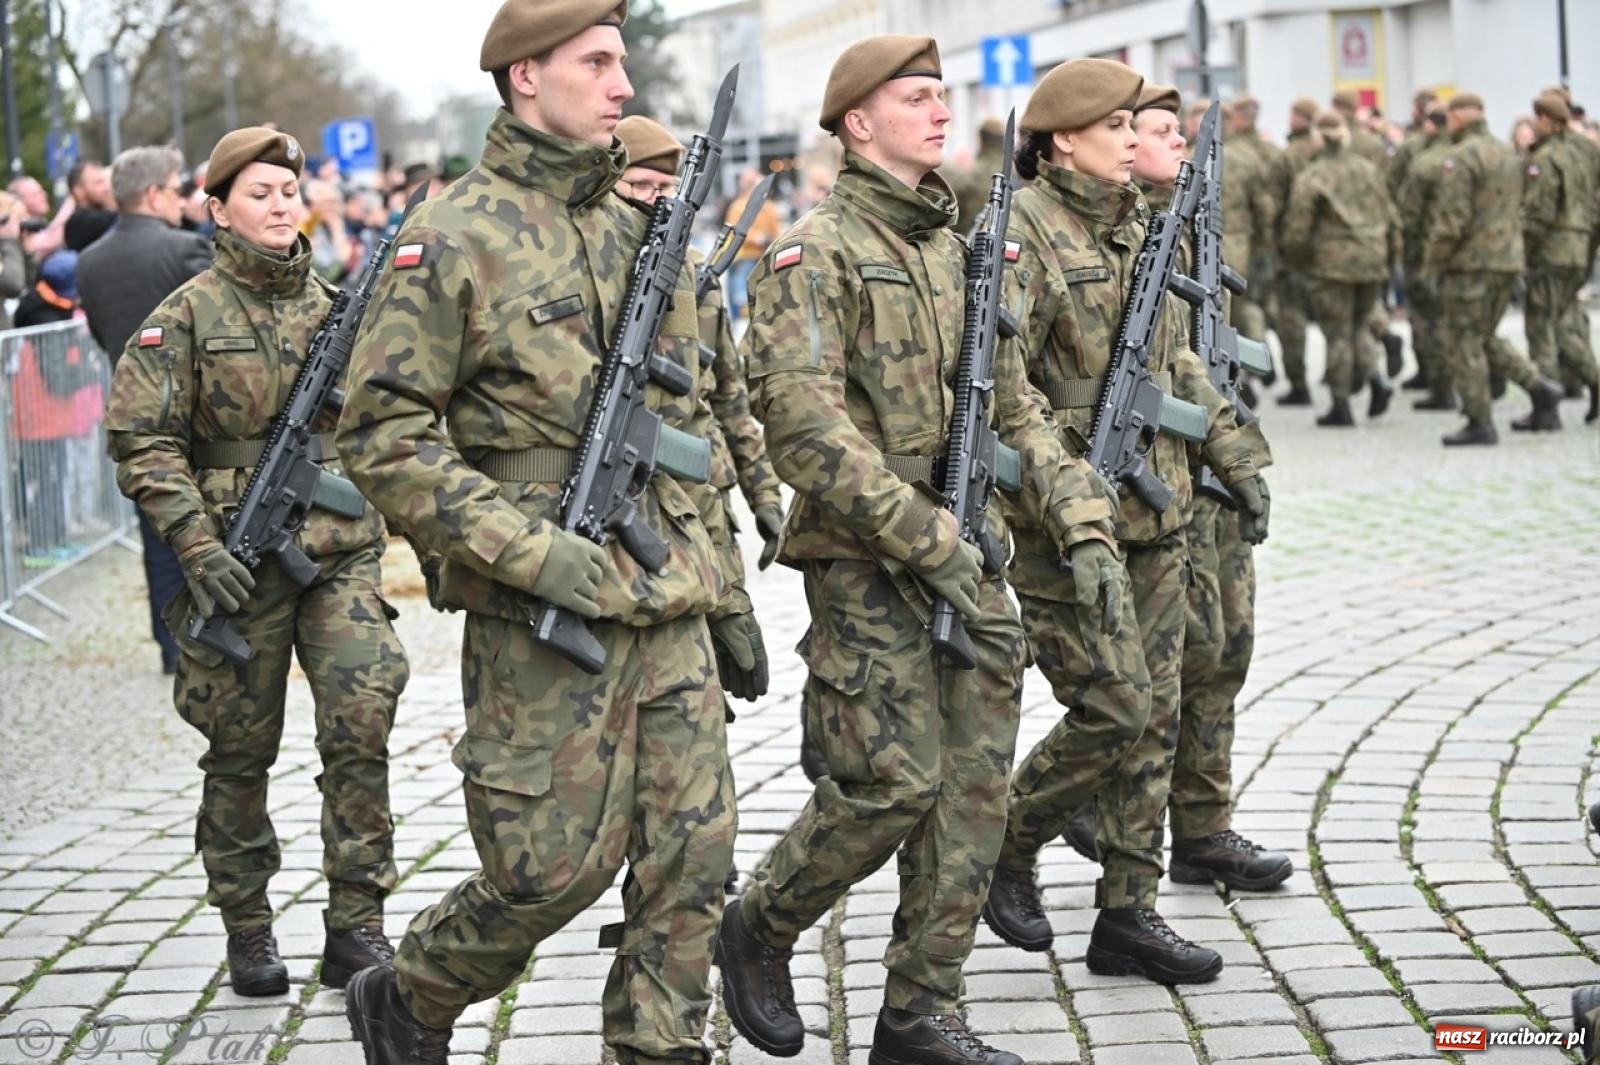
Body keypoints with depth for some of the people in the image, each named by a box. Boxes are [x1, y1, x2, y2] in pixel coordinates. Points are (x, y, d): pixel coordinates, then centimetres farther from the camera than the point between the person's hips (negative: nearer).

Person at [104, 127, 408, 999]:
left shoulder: (338, 305, 9)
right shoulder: (188, 315, -3)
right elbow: (141, 439, -8)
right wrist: (195, 543, -16)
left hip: (341, 552, 2)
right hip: (239, 562, -2)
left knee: (361, 725, -9)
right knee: (240, 754, 7)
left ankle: (355, 928, 0)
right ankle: (247, 929, 22)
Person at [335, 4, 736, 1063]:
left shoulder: (642, 228, 12)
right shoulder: (454, 238, -8)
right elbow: (383, 436, -13)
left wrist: (722, 588, 16)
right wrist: (534, 555, -19)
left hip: (668, 604, 6)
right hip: (543, 617, -6)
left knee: (692, 855, 4)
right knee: (551, 867, -1)